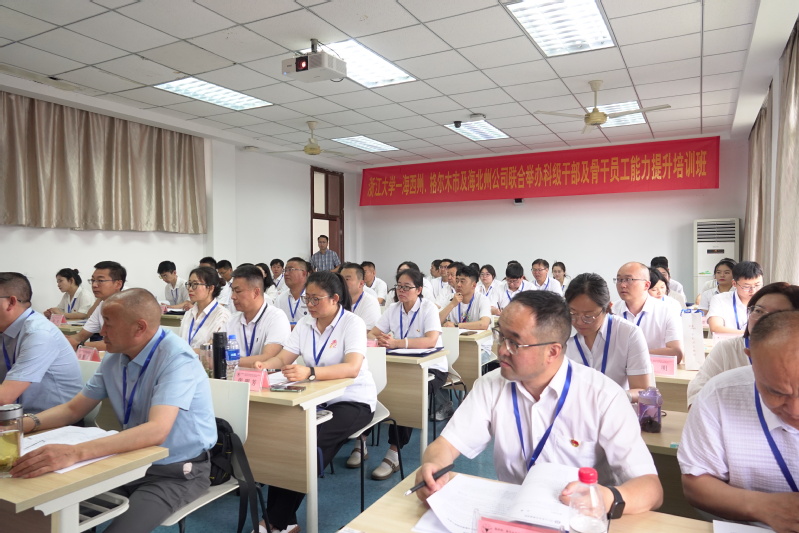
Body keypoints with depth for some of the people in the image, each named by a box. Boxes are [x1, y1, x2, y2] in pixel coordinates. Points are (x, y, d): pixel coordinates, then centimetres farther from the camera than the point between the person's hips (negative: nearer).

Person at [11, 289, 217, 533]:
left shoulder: (176, 358, -25)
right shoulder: (114, 357, -1)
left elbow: (157, 430, -35)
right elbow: (73, 409, 8)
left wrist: (75, 453, -43)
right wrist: (23, 424, -11)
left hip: (178, 471, -6)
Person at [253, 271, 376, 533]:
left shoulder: (353, 323, -16)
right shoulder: (304, 324, 4)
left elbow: (352, 368, -30)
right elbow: (282, 359, 0)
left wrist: (309, 372, -45)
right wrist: (264, 366, -24)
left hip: (353, 401, -5)